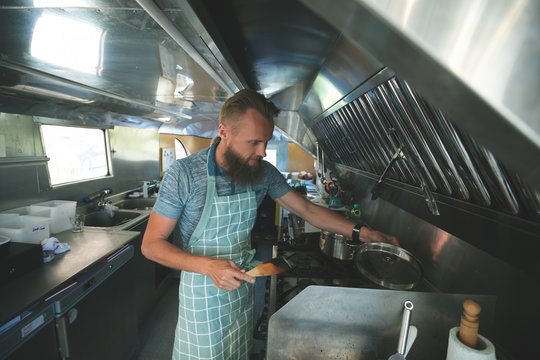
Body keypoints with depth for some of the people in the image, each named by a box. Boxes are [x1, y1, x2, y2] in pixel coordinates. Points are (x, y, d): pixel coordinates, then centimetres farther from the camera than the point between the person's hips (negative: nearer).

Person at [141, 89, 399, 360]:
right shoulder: (183, 174, -23)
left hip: (243, 285, 4)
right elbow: (151, 245, -17)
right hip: (202, 294, -4)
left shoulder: (264, 172, -9)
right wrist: (208, 265, -30)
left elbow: (307, 210, -1)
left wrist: (360, 232, -7)